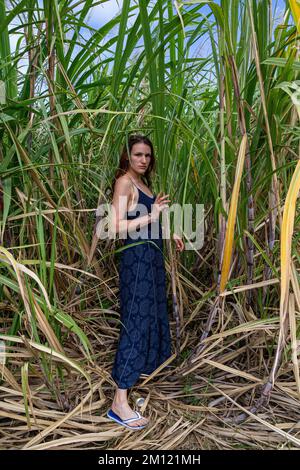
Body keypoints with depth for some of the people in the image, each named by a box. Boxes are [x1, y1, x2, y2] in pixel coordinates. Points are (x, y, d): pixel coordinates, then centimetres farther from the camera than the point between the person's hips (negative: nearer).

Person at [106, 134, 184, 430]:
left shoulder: (143, 182, 16)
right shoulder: (124, 182, -11)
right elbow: (117, 226, -21)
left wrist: (169, 234, 20)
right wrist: (151, 215, -23)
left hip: (151, 256, 10)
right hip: (137, 257, -10)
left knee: (152, 312, 20)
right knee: (136, 321, -10)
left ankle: (146, 367, 40)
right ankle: (120, 401, -3)